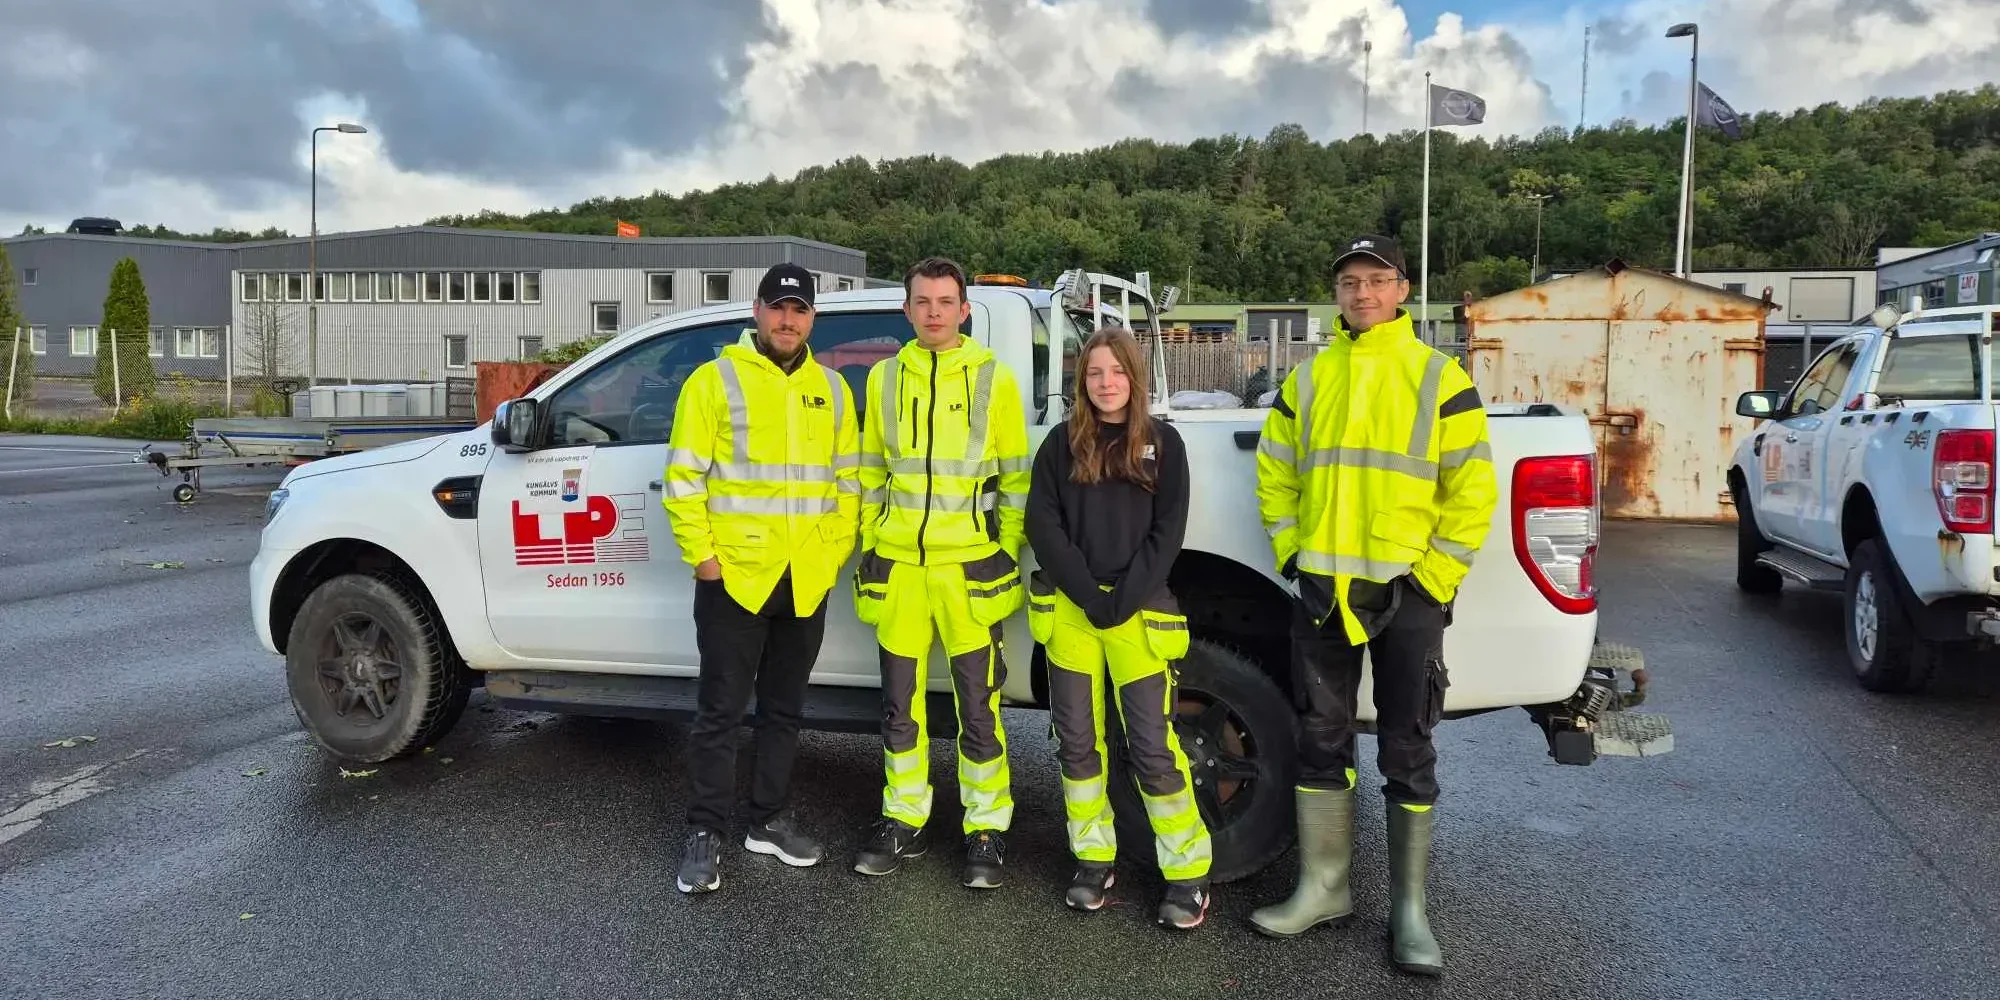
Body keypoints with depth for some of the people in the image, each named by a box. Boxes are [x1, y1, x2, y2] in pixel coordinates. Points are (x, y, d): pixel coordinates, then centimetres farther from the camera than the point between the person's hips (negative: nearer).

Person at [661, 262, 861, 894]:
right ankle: (705, 835, 13)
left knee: (784, 709, 15)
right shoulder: (715, 380, -5)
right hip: (734, 578, -5)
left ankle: (769, 821, 28)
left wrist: (836, 550, 5)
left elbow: (848, 478, 14)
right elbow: (683, 478, -7)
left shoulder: (830, 389, 10)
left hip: (807, 582, 5)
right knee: (721, 710, 2)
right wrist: (702, 555, -11)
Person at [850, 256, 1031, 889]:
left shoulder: (994, 379, 0)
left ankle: (987, 827, 17)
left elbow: (1016, 476, 3)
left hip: (970, 566, -3)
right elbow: (871, 471, 16)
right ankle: (904, 821, 25)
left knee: (978, 708, 3)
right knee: (901, 705, 11)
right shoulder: (884, 378, 9)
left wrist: (1008, 552, -1)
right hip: (898, 564, 3)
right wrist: (869, 544, 12)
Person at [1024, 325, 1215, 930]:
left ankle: (1187, 873, 6)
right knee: (1077, 742, 6)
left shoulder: (1162, 443, 4)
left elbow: (1167, 532, -1)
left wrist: (1123, 601, -10)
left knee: (1152, 747, -5)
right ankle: (1094, 860, 20)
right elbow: (1043, 526, 0)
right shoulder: (1062, 444, 6)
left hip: (1139, 612, -2)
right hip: (1070, 612, 2)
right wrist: (1090, 597, -9)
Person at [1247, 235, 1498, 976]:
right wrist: (1290, 550, 5)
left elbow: (1473, 489, -4)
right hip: (1322, 591, 4)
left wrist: (1435, 576, -9)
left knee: (1407, 755, 5)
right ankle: (1322, 888, 22)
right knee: (1322, 743, 10)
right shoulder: (1306, 379, 9)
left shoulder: (1438, 378, -2)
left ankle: (1409, 909, 16)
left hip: (1405, 592, -3)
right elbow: (1274, 474, 15)